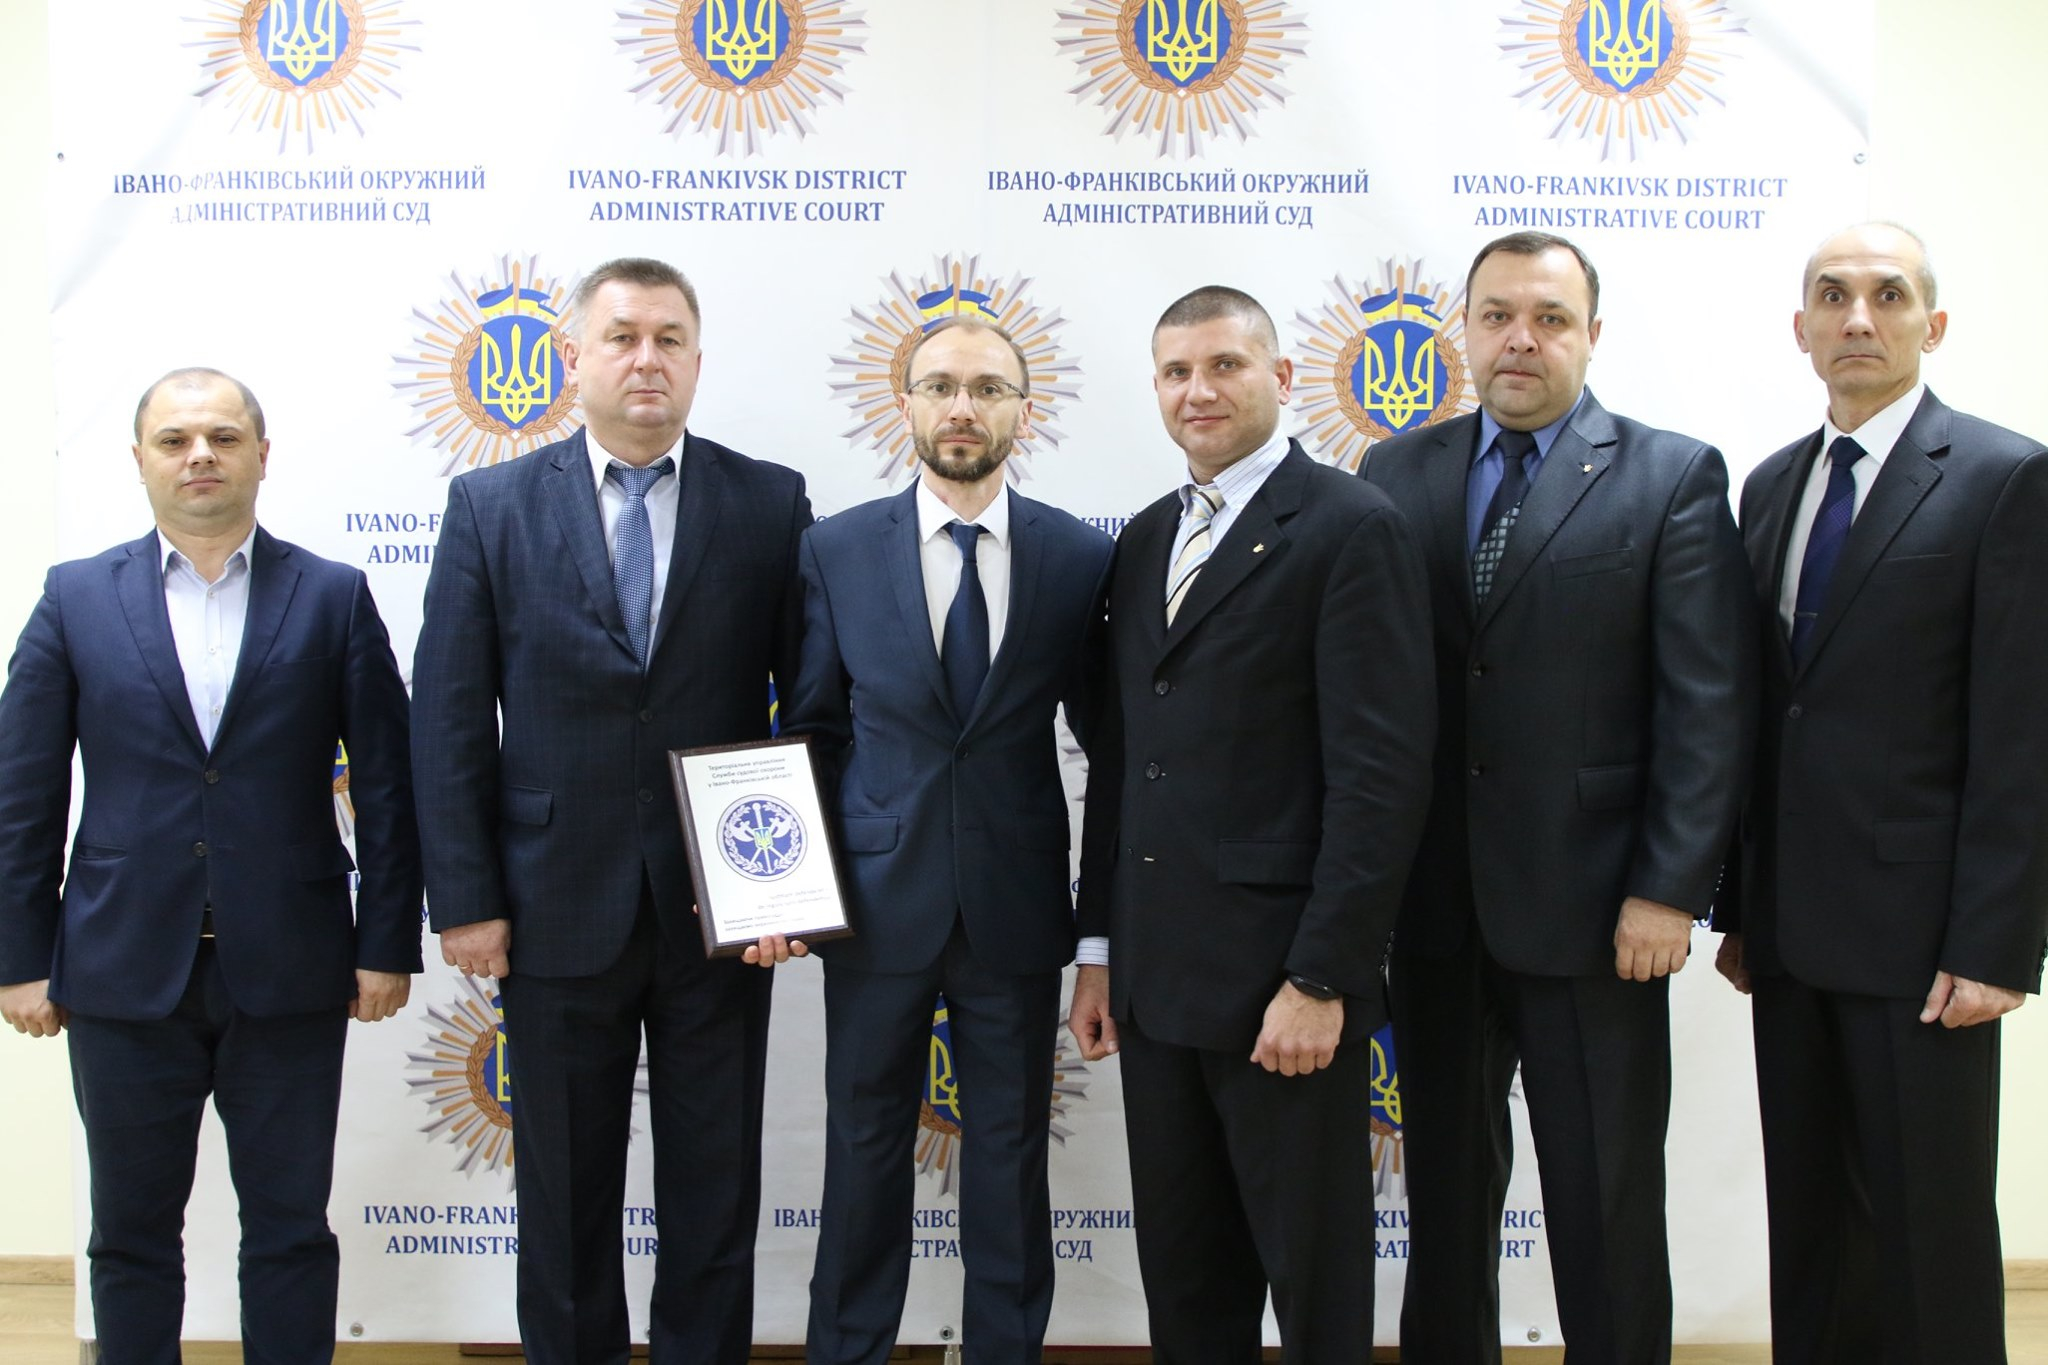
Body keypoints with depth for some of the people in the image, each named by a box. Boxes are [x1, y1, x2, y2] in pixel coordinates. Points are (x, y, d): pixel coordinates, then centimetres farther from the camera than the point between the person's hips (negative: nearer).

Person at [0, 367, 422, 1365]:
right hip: (124, 972, 1)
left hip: (288, 974, -1)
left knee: (290, 1230, 8)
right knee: (132, 1233, 13)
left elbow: (386, 785, 1)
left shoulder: (333, 597, 2)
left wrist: (387, 945, -3)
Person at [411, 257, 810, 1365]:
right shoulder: (490, 506, 2)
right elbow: (448, 719, 0)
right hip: (558, 910, 0)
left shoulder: (770, 503, 1)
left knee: (715, 1196, 11)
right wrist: (462, 899, -5)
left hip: (720, 909, 0)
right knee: (564, 1201, 13)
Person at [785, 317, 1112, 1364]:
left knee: (1011, 1158, 11)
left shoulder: (1080, 557, -1)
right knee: (864, 1149, 12)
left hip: (1017, 911, 0)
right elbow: (814, 728, 4)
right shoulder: (837, 549, -1)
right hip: (876, 905, 0)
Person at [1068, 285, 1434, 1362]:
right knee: (1183, 1278, 16)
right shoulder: (1147, 538, 14)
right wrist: (1099, 945, 13)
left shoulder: (1352, 529, -9)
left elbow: (1382, 773, -15)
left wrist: (1320, 978, -18)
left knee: (1315, 1278, 8)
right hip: (1156, 978, 7)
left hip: (1284, 982, -6)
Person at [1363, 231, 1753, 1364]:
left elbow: (1708, 704, -6)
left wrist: (1669, 889, -12)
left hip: (1593, 914, -3)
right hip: (1433, 904, 3)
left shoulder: (1672, 477, -1)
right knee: (1446, 1189, 16)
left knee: (1606, 1211, 7)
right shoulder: (1396, 473, 8)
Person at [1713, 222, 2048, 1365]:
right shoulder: (1773, 485, 13)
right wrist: (1740, 906, 11)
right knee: (1809, 1223, 14)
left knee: (1932, 1230, 3)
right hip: (1794, 930, 6)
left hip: (1919, 930, -6)